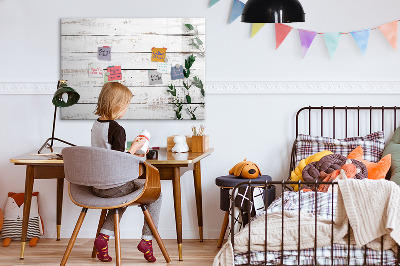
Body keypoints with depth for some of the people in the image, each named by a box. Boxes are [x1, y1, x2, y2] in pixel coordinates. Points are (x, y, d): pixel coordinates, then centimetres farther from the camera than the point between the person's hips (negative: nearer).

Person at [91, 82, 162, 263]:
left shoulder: (95, 125, 6)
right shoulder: (117, 129, -20)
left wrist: (130, 154, 19)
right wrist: (134, 149, -8)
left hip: (96, 186, 8)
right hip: (114, 186, -8)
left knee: (123, 195, 35)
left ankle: (104, 236, 18)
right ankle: (147, 239, 8)